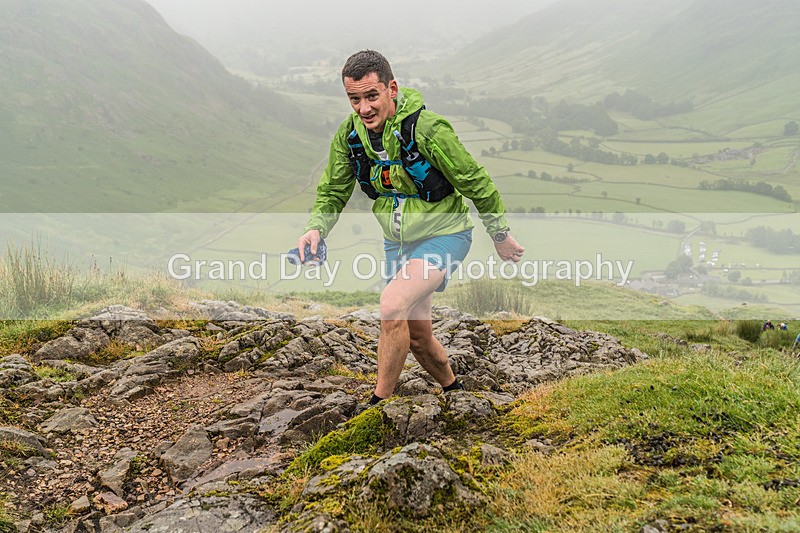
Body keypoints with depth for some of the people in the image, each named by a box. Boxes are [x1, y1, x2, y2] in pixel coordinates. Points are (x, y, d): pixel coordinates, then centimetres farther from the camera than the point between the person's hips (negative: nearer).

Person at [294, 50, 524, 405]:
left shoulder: (427, 129, -26)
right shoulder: (349, 135, -9)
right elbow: (333, 192, 1)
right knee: (416, 335, 14)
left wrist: (500, 236, -6)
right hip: (398, 241, 6)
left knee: (393, 305, -27)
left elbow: (475, 182, -16)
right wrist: (316, 228, -20)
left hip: (444, 234, -6)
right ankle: (453, 390, 42)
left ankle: (381, 403, -11)